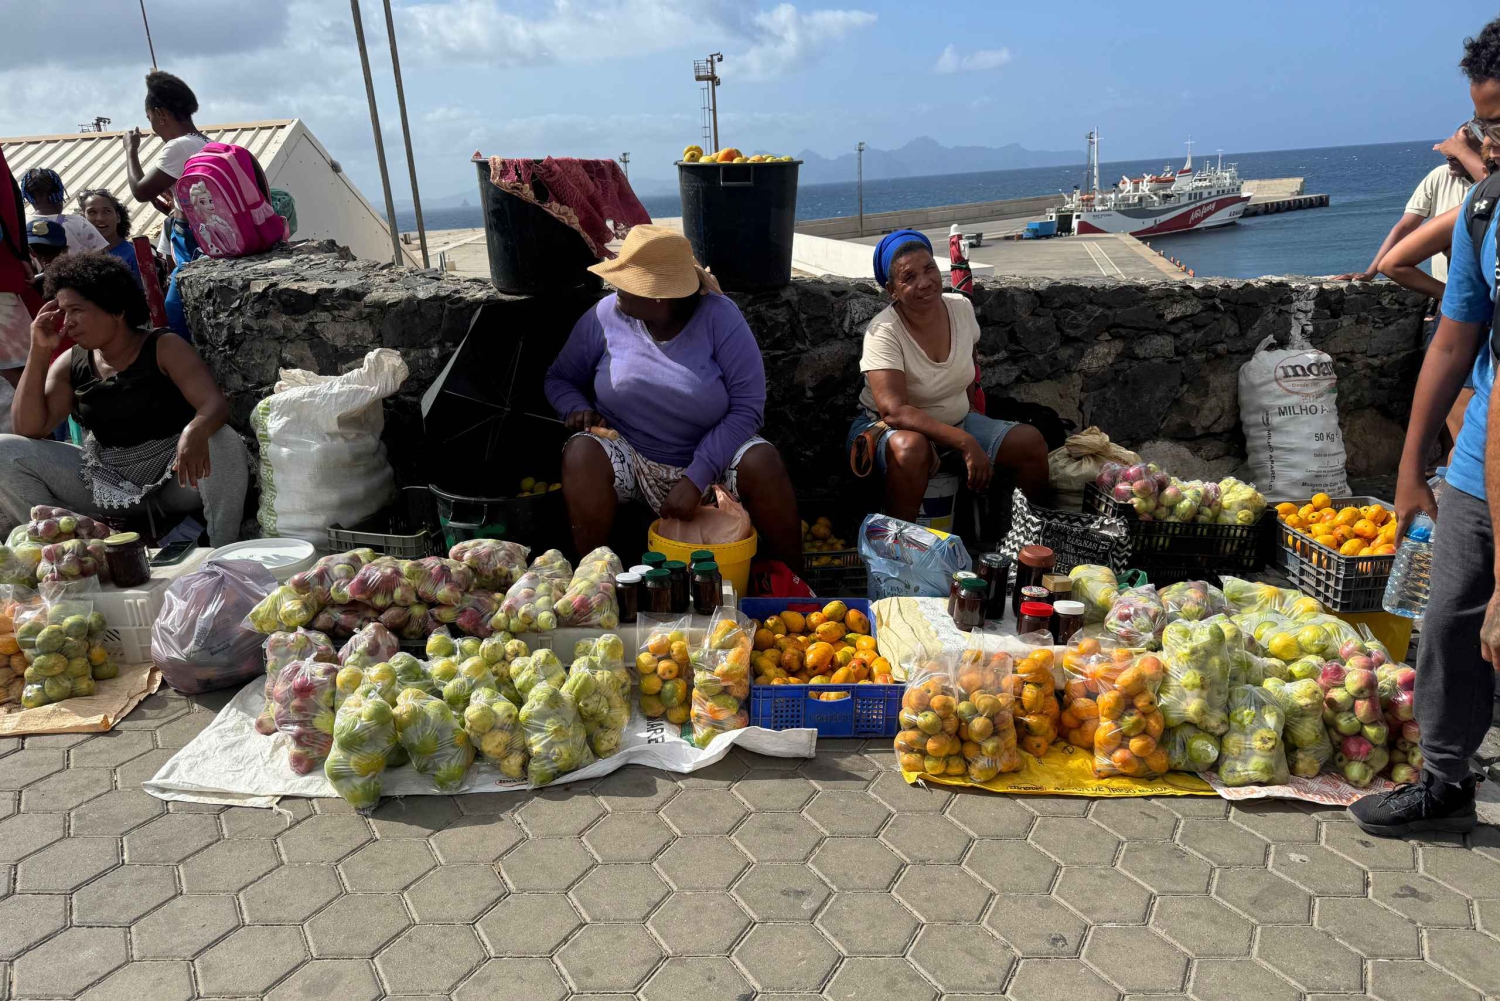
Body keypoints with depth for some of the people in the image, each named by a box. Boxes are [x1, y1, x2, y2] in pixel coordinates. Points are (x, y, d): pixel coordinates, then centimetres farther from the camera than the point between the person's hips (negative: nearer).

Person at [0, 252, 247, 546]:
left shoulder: (164, 348, -7)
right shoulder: (70, 364, 5)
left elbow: (215, 404, -21)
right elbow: (27, 429, -3)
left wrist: (195, 431, -46)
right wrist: (39, 351, -9)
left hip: (175, 478, -4)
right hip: (107, 485, 4)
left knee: (223, 441, -35)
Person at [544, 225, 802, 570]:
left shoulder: (718, 316, -13)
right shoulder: (607, 314, -6)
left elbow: (748, 406, -16)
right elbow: (559, 378, 9)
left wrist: (696, 479, -23)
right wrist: (577, 409, -16)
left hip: (711, 458, -1)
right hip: (630, 461, 1)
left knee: (762, 461, -30)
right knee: (581, 453, -30)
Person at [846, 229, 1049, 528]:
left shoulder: (961, 308, -7)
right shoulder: (883, 332, -25)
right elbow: (894, 411, -34)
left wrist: (969, 404, 13)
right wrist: (965, 442, -38)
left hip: (957, 421, 6)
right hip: (893, 429, -6)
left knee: (1031, 441, -11)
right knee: (913, 447, -40)